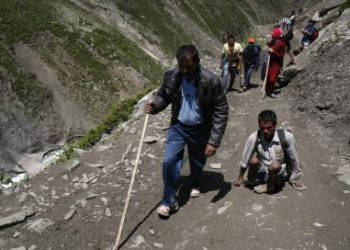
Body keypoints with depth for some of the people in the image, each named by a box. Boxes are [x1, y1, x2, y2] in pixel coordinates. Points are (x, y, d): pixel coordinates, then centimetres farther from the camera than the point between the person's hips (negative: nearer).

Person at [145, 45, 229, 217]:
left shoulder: (210, 81, -24)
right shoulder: (171, 77, -14)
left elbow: (221, 111, -18)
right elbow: (163, 96, 4)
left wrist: (214, 140, -21)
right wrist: (154, 105, -21)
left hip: (200, 130, -1)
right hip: (178, 127, 2)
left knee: (197, 162, 19)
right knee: (169, 162, -9)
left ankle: (196, 184, 52)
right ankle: (169, 201, 8)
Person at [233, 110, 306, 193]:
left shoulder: (286, 137, -21)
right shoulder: (254, 138, -19)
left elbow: (294, 158, -7)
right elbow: (245, 158, -6)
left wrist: (296, 178, 5)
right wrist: (241, 177, 5)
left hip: (280, 174, -1)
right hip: (263, 173, 1)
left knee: (275, 165, -33)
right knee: (253, 160, -29)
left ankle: (270, 186, -3)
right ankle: (251, 180, 1)